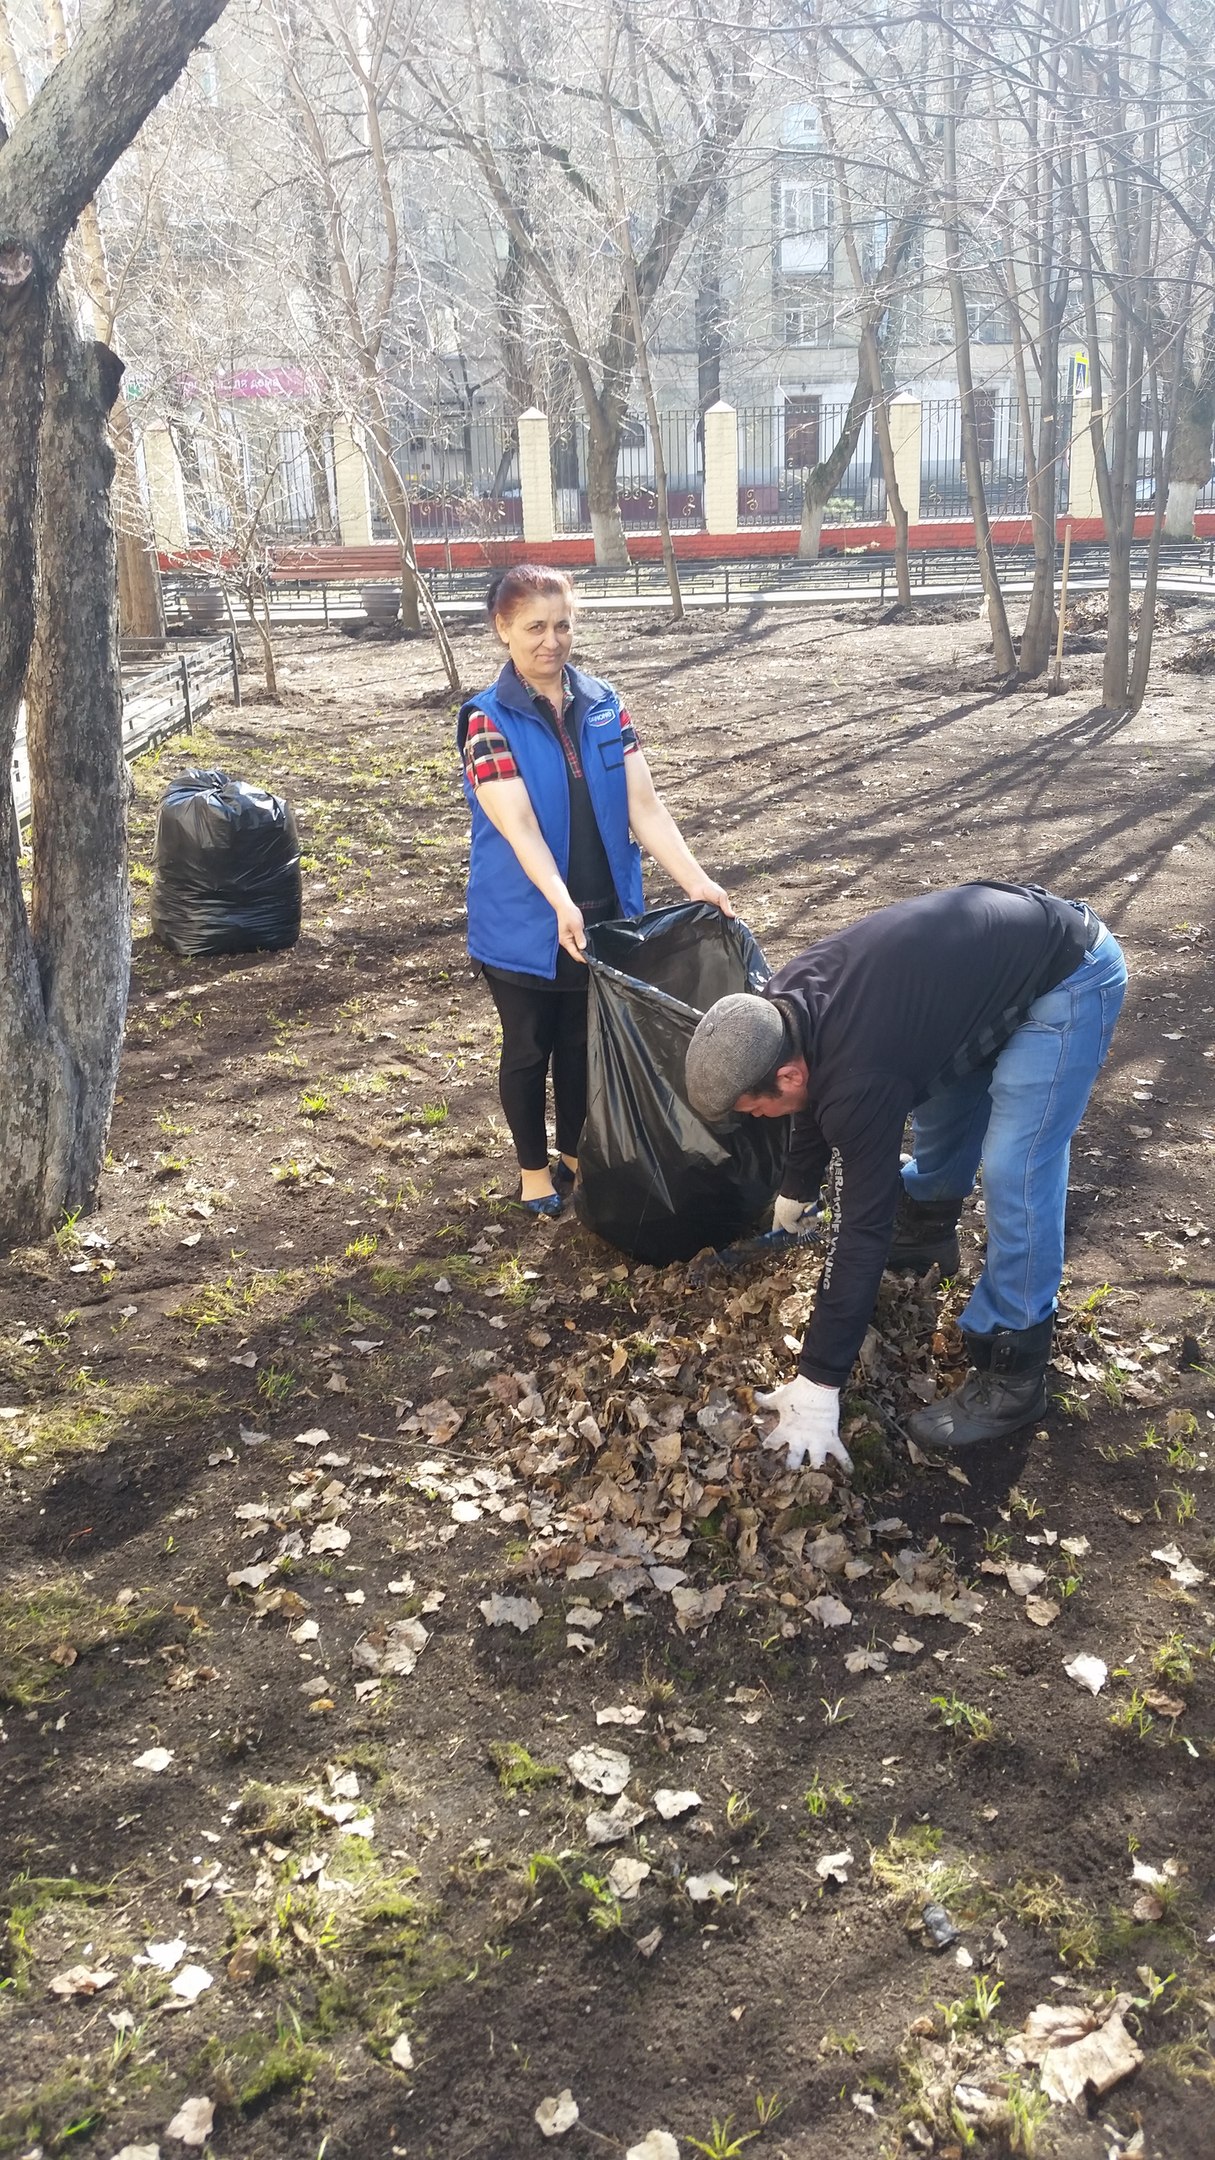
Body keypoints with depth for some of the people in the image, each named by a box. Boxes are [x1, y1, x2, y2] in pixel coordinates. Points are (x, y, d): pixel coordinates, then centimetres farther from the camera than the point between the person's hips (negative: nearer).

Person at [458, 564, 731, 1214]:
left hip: (602, 915, 4)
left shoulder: (604, 705, 0)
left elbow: (643, 806, -4)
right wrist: (560, 902, -39)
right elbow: (518, 825, -24)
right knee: (529, 1049, 13)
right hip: (526, 923, -3)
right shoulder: (488, 719, -13)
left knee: (583, 1043, 17)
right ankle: (533, 1169, 32)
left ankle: (575, 1153, 38)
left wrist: (695, 881, -16)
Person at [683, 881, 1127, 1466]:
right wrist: (795, 1194, 33)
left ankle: (1012, 1376, -2)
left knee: (1014, 1177, -13)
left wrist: (817, 1385, -20)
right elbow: (818, 1100, 16)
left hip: (1071, 974, -9)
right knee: (939, 1101, 23)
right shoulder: (784, 1005, -7)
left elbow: (861, 1227, -26)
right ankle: (926, 1227, 49)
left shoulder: (861, 1081, -32)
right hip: (1001, 944, 9)